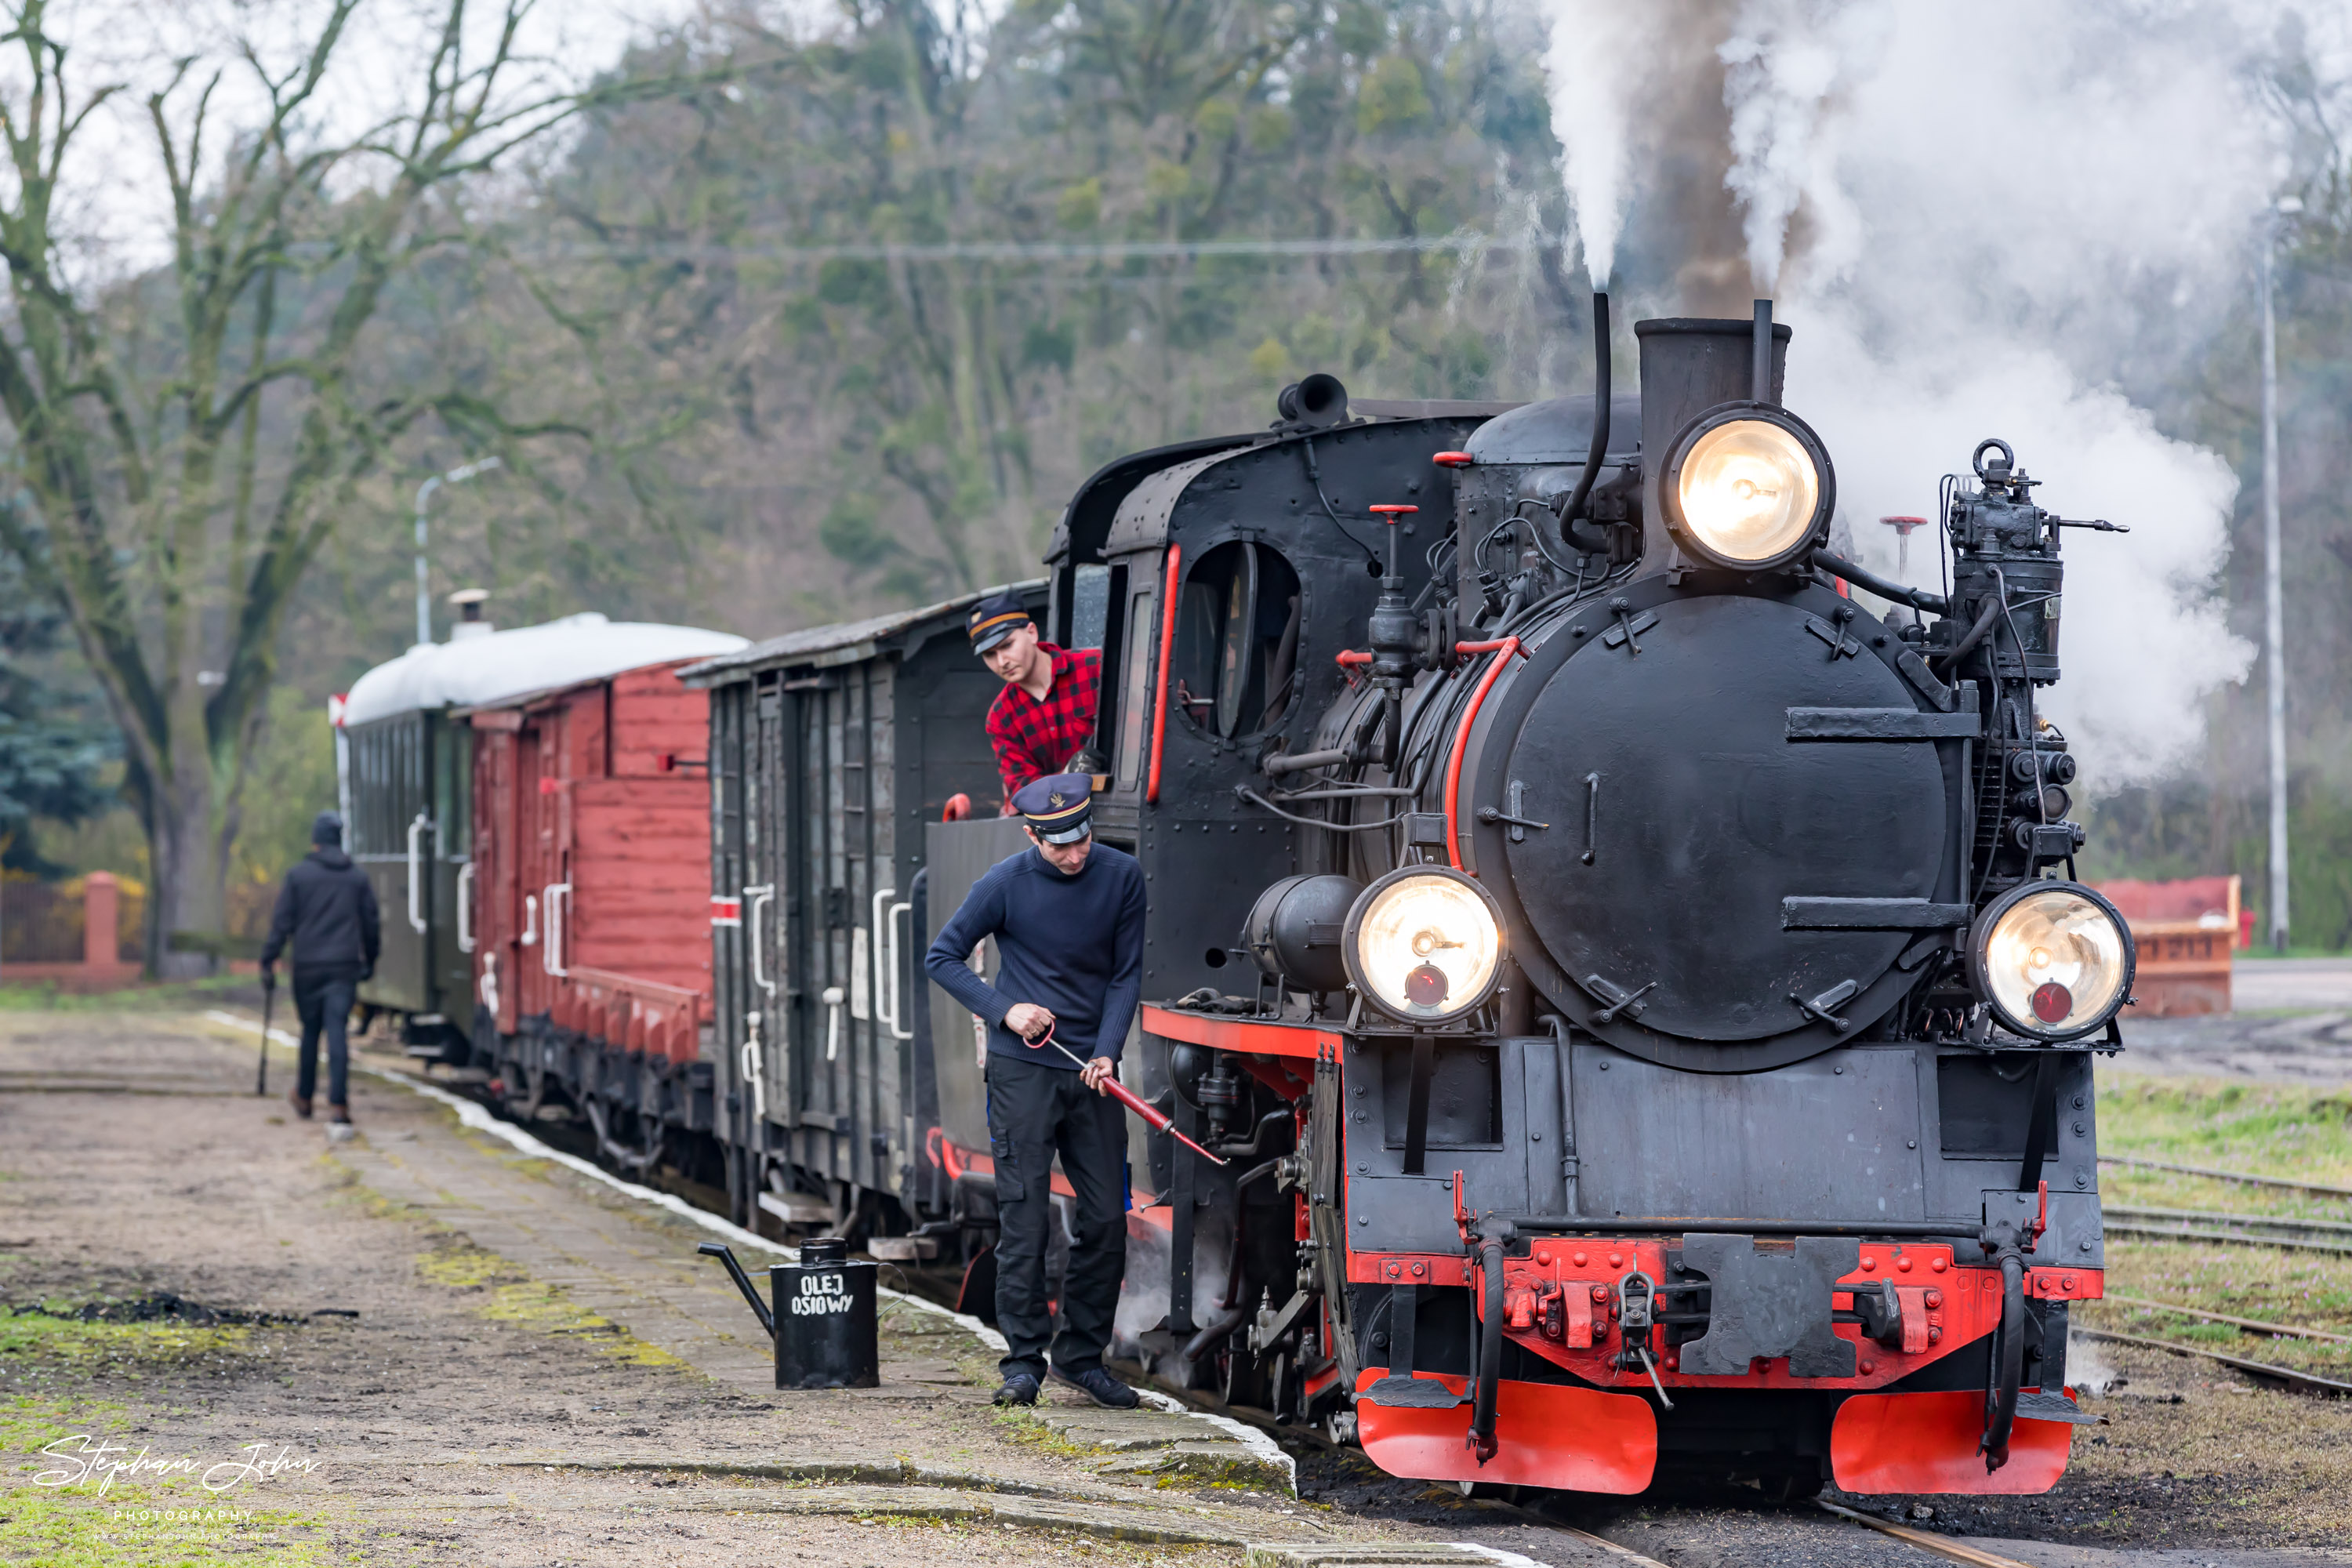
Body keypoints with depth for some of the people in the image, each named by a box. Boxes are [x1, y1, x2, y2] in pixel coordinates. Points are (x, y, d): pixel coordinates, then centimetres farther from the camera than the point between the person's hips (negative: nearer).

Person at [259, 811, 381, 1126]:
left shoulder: (298, 875, -1)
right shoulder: (357, 878, 7)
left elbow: (282, 922, -4)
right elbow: (371, 924, 14)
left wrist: (268, 961, 1)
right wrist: (369, 960, 28)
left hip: (308, 967, -1)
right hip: (345, 967, 1)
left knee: (310, 1030, 14)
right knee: (337, 1032, -5)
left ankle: (304, 1097, 27)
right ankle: (338, 1104, -16)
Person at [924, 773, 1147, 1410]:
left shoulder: (1122, 877, 0)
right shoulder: (1004, 885, -7)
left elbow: (1127, 974, 6)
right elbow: (942, 958, 2)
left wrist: (1107, 1051, -8)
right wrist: (1004, 1010, -11)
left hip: (1091, 1073, 3)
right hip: (1022, 1070, -3)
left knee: (1107, 1220, 3)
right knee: (1025, 1219, -5)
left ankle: (1083, 1356, 15)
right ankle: (1024, 1361, 1)